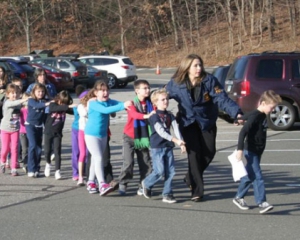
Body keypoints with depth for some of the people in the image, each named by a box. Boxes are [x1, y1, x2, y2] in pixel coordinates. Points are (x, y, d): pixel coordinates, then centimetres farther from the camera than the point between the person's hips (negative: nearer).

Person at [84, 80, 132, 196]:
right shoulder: (93, 103, -18)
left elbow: (119, 103, -14)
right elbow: (105, 110, -34)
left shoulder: (109, 102, 1)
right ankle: (102, 185, -22)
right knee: (98, 157, -16)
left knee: (96, 159, 15)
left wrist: (127, 104, -38)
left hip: (103, 135, 6)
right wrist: (122, 106, -42)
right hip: (91, 134, -6)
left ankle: (91, 183, 27)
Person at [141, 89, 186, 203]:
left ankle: (167, 194, 10)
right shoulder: (154, 116, -10)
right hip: (157, 147, -6)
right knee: (159, 172, -8)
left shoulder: (170, 116, 10)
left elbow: (176, 129, 0)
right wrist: (175, 140, -27)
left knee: (170, 171, 2)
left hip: (168, 147, 6)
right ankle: (146, 183, 18)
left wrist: (181, 142, -14)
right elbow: (161, 131, -19)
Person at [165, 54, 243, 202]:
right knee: (194, 153, -10)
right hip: (188, 122, -1)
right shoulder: (176, 84, -11)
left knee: (209, 151, -1)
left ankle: (191, 178, 27)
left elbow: (222, 99, -21)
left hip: (207, 121, 1)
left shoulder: (209, 81, -14)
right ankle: (196, 191, -3)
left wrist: (236, 113, -34)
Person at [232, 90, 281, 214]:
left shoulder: (263, 116, 9)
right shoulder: (255, 116, -19)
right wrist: (240, 149, -32)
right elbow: (243, 132, -26)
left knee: (249, 175, 15)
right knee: (257, 177, -12)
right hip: (251, 151, -9)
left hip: (257, 151, 9)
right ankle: (262, 203, -14)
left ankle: (239, 198, 27)